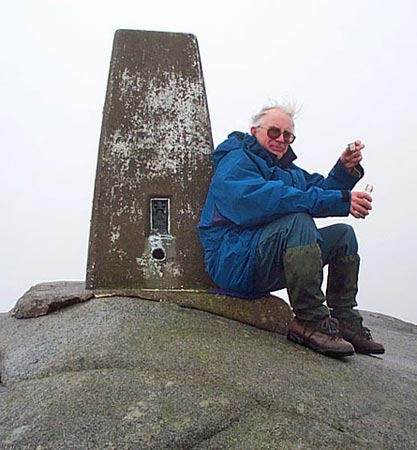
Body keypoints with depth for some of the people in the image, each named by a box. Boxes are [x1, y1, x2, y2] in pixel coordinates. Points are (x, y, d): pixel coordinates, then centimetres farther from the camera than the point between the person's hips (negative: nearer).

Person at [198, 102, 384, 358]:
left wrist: (345, 169, -8)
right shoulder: (236, 161, -8)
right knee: (298, 221, -32)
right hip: (234, 261, -9)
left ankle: (345, 322, 0)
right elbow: (268, 200, -27)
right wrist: (341, 201, -31)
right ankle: (311, 322, -30)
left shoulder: (287, 169, 24)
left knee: (343, 234, 8)